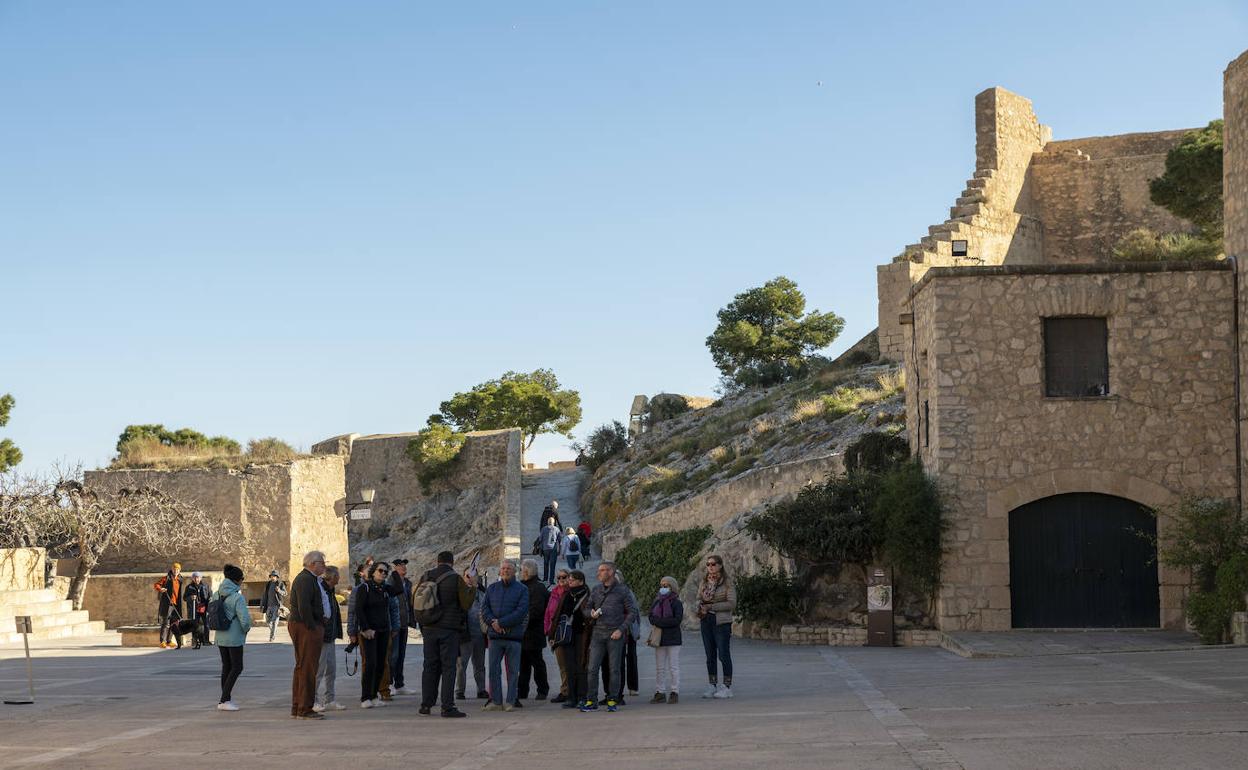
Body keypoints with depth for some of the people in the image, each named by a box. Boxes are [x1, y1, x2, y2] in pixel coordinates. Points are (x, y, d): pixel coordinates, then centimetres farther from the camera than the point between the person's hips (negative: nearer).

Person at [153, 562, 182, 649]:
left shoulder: (179, 580, 17)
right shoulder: (167, 578, -2)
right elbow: (156, 584, -5)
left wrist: (179, 605, 17)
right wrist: (160, 589, -27)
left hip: (176, 604, 7)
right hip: (167, 604, -7)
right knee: (165, 623, -9)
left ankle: (169, 641, 19)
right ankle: (162, 642, -9)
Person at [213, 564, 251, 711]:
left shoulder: (216, 594, 3)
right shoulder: (237, 597, -19)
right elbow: (245, 619, -22)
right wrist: (245, 629, -2)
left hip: (220, 637, 7)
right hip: (234, 638, -7)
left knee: (226, 667, 16)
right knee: (237, 667, 2)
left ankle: (226, 699, 20)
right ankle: (224, 701, -5)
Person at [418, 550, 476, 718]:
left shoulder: (426, 577, 4)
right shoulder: (456, 579, -9)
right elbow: (466, 603, -11)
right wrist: (471, 587, 2)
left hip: (429, 629, 4)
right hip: (450, 629, -4)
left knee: (430, 666, 13)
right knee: (448, 667, -2)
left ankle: (426, 704, 14)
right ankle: (447, 707, -7)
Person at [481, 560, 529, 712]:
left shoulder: (522, 589, 2)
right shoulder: (492, 589, 13)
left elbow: (521, 611, -8)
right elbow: (484, 608, 8)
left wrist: (501, 622, -14)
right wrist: (492, 622, -12)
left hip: (514, 635, -3)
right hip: (494, 635, 3)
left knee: (512, 670, 1)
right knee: (493, 669, 2)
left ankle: (509, 701, 6)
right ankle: (495, 701, 8)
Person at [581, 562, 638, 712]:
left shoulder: (622, 591, -1)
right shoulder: (596, 590, 11)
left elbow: (632, 612, -2)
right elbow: (586, 608, 17)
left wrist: (621, 629, -10)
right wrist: (591, 613, -7)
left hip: (615, 634, -3)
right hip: (598, 633, 3)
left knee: (614, 669, 1)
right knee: (592, 668, -3)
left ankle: (612, 700, 9)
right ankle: (591, 701, 3)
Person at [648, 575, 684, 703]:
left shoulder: (676, 603, -4)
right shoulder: (656, 602, 11)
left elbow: (677, 620, -15)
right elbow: (651, 618, 4)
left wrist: (660, 622, -16)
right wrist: (664, 622, -14)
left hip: (673, 639, -5)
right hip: (659, 639, 5)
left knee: (674, 667, -1)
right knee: (659, 667, 7)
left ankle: (674, 692, 2)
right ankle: (660, 692, 11)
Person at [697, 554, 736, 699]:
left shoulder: (727, 582, -7)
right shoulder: (705, 581, 10)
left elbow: (732, 603, -13)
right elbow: (699, 598, 15)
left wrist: (711, 607, -16)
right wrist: (700, 607, -8)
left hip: (721, 622, -6)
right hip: (706, 621, 6)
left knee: (724, 655, -3)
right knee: (710, 656, 9)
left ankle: (727, 687, 3)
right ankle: (713, 686, 16)